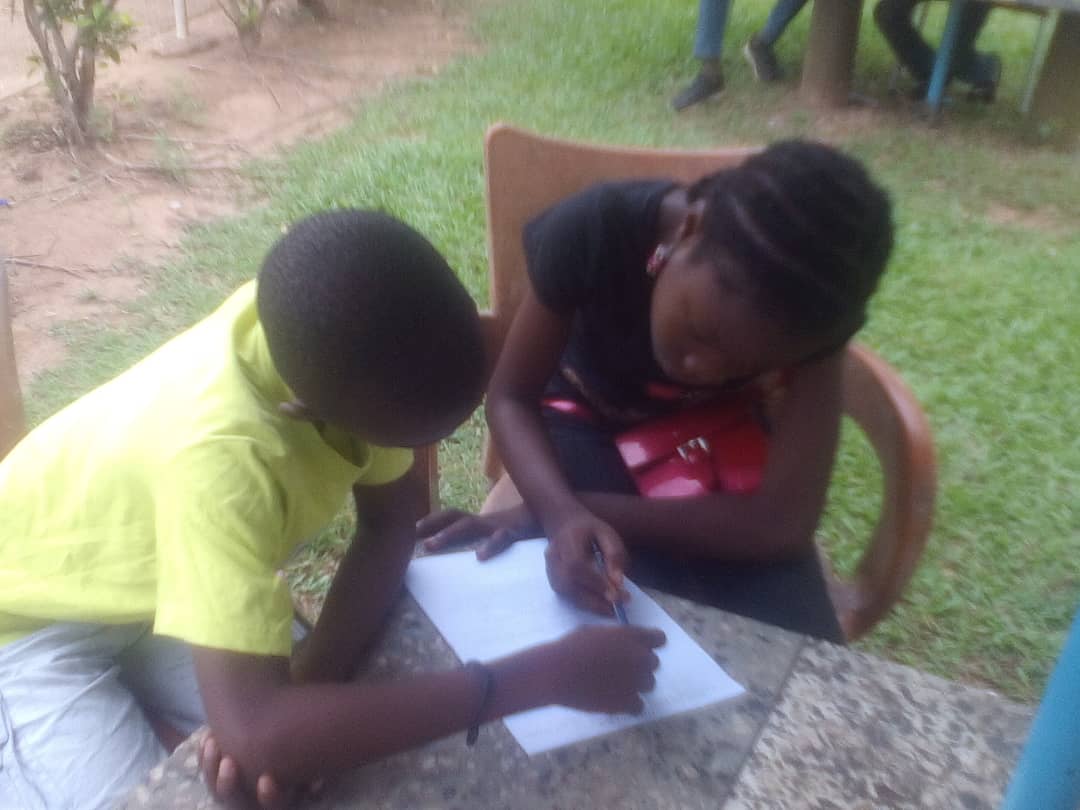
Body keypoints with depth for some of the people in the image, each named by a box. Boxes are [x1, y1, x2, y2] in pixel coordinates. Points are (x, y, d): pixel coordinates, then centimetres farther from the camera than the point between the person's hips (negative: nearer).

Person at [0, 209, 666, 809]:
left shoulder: (330, 342, -24)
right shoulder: (219, 456, -43)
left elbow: (390, 521, -12)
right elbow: (257, 734, -48)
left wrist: (313, 678, -27)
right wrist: (548, 675, -43)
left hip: (153, 583, 5)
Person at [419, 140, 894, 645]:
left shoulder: (809, 304, -28)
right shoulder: (596, 230, -31)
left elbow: (785, 520, -31)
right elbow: (510, 397, -20)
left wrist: (579, 508, -34)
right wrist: (563, 513, -40)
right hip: (590, 424, 0)